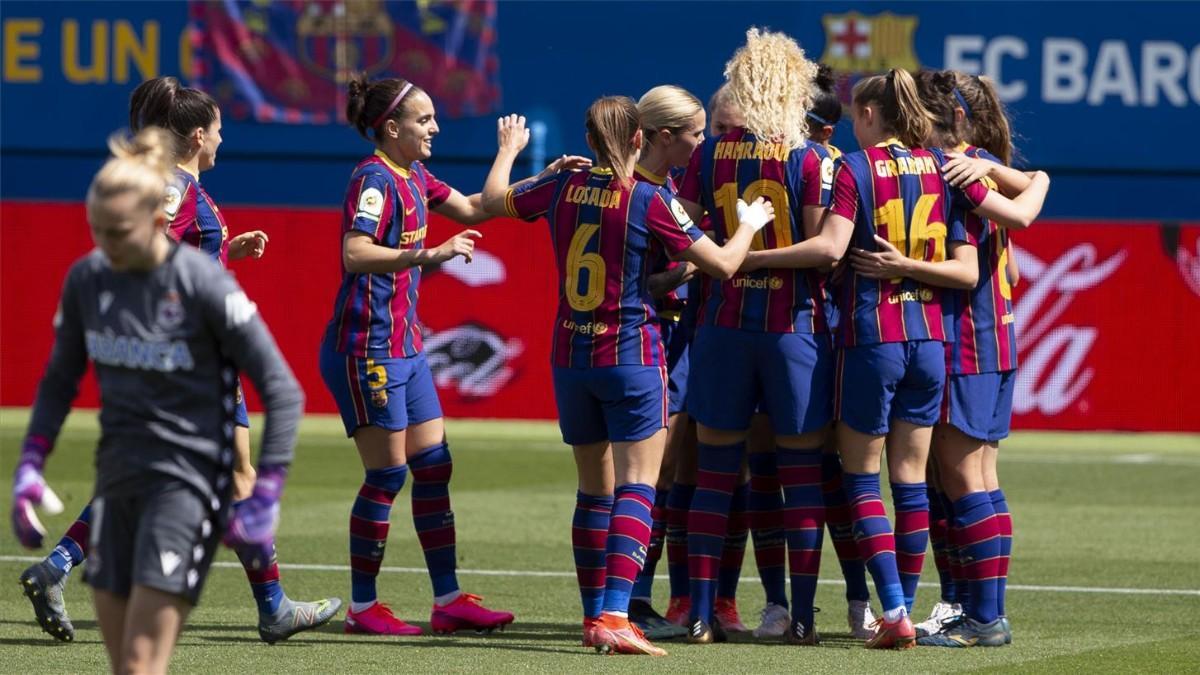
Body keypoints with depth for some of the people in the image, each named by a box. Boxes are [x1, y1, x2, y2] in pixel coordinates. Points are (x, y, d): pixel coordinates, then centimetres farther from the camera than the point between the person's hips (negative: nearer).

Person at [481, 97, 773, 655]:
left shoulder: (562, 190, 2)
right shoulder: (650, 201, -11)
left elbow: (493, 200, 20)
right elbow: (722, 264, -9)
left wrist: (509, 149, 38)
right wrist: (750, 224, 11)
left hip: (570, 356, 5)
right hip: (633, 357, -5)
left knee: (594, 490, 15)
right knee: (635, 489, -7)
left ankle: (594, 614, 20)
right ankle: (615, 616, -21)